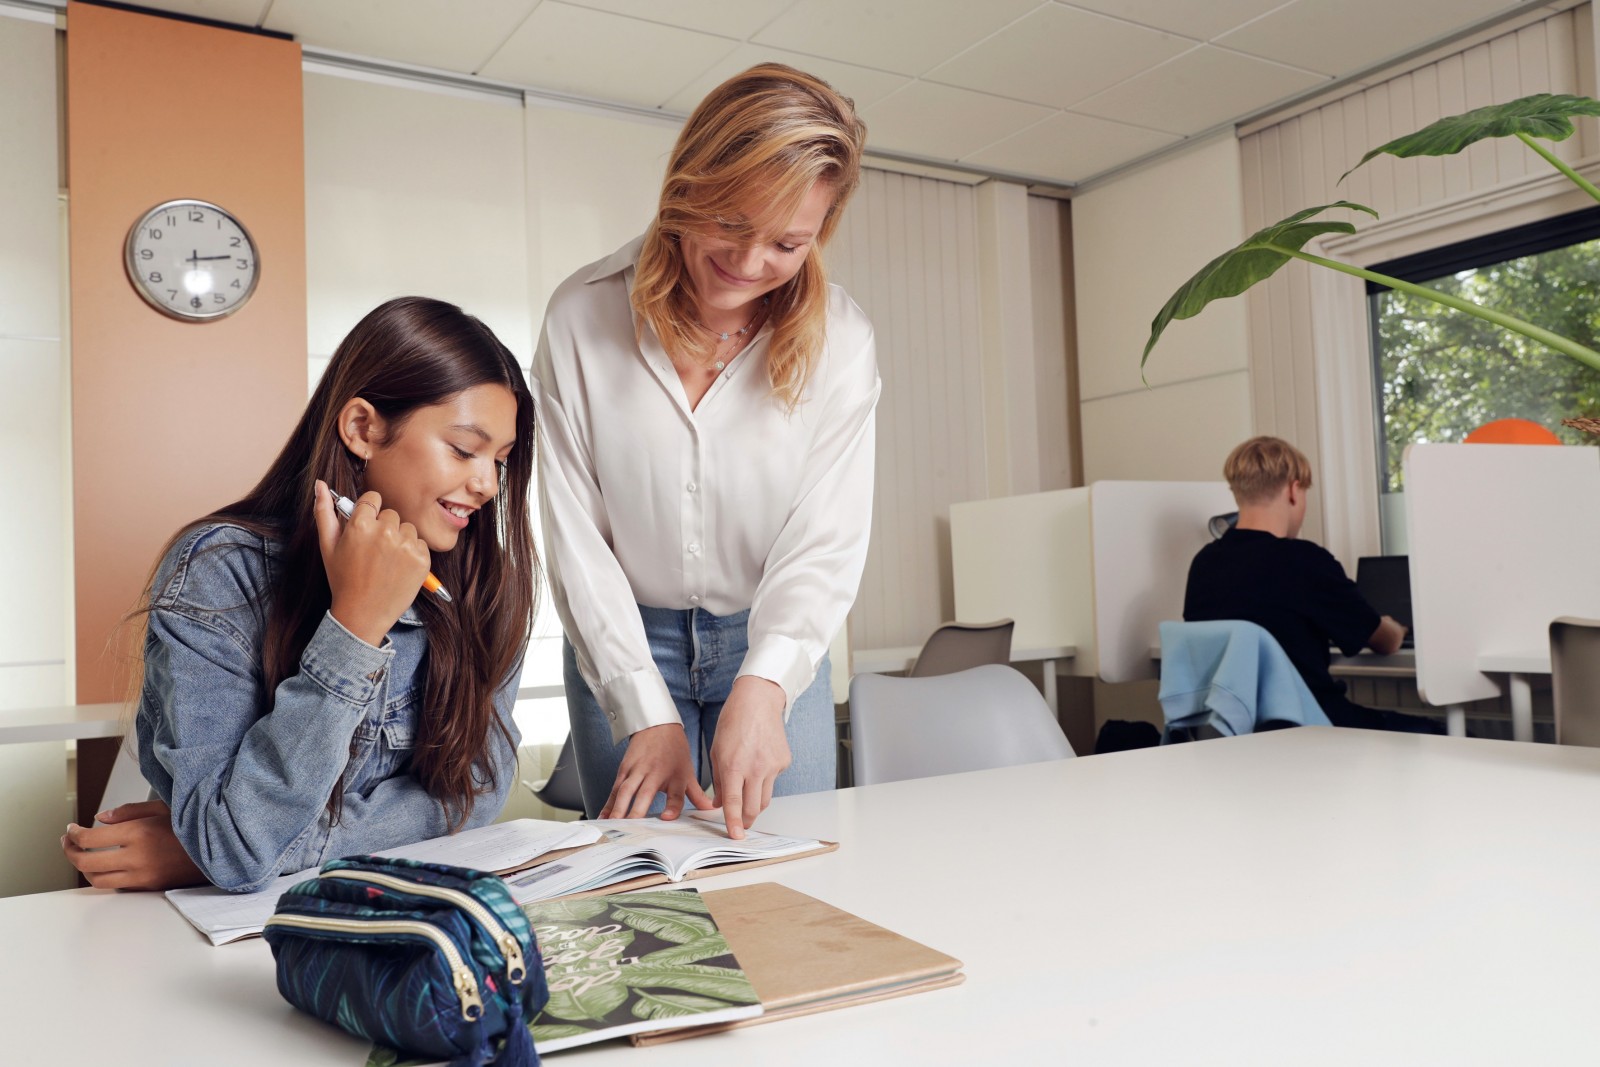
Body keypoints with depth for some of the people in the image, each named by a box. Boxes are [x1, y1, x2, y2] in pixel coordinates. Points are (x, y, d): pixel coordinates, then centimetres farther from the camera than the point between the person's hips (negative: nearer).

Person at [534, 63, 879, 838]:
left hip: (773, 650, 1)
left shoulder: (838, 340, -12)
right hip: (625, 642, 0)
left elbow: (825, 538, -15)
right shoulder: (584, 315, -14)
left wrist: (764, 684, -33)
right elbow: (574, 531, -12)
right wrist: (647, 712, -19)